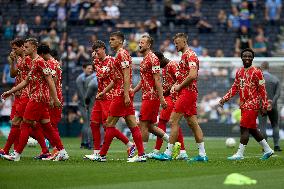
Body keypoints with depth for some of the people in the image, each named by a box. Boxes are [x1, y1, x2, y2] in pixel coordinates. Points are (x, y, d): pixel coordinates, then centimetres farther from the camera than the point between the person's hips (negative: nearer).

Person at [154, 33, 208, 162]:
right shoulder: (185, 55, 20)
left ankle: (168, 153, -7)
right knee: (193, 123, 8)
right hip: (190, 93, 10)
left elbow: (193, 75, -24)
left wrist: (180, 86, -14)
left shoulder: (190, 55, -12)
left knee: (173, 121, -9)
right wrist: (176, 85, 9)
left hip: (187, 93, -10)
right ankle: (202, 154, 7)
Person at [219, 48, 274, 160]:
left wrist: (265, 105, -9)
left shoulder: (256, 72, -8)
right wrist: (224, 99, 7)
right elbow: (235, 88, 16)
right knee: (252, 129, 12)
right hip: (243, 104, 8)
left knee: (244, 127, -11)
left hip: (252, 104, -8)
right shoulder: (239, 72, 12)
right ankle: (267, 150, 24)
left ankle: (240, 154, -10)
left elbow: (262, 90, -8)